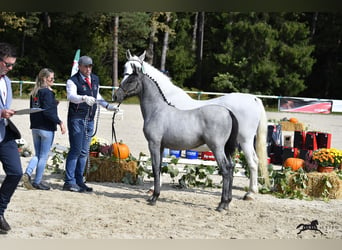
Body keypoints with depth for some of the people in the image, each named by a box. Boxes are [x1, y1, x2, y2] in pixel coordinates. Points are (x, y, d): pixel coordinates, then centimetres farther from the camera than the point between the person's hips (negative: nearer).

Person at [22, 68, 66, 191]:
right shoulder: (47, 92, -14)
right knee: (44, 156, 3)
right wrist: (60, 122, -17)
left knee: (37, 155, 16)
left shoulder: (34, 93, 10)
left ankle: (27, 173, -5)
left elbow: (32, 110, 14)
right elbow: (47, 112, -21)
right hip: (46, 128, -7)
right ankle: (37, 182, 6)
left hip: (35, 128, 7)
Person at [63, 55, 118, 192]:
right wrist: (84, 98, -45)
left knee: (84, 152, 9)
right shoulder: (73, 81, -10)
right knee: (75, 150, -9)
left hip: (89, 120, 7)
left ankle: (79, 181, 16)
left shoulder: (95, 79, 12)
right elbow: (71, 96, -28)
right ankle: (69, 182, -4)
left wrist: (108, 106, 16)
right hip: (77, 119, -7)